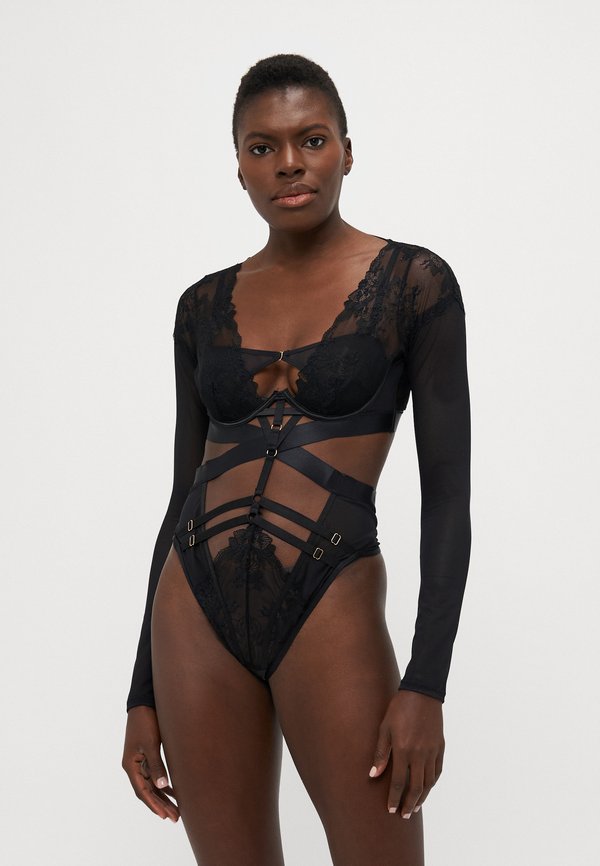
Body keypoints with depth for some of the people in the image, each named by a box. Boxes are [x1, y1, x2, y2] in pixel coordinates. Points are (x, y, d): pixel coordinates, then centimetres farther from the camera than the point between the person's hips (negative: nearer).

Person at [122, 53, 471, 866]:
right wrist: (144, 691, 10)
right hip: (196, 612, 4)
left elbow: (449, 492, -5)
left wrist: (427, 684, -13)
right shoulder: (205, 306, 10)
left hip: (331, 611, -3)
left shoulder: (414, 280, -1)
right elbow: (183, 494, 13)